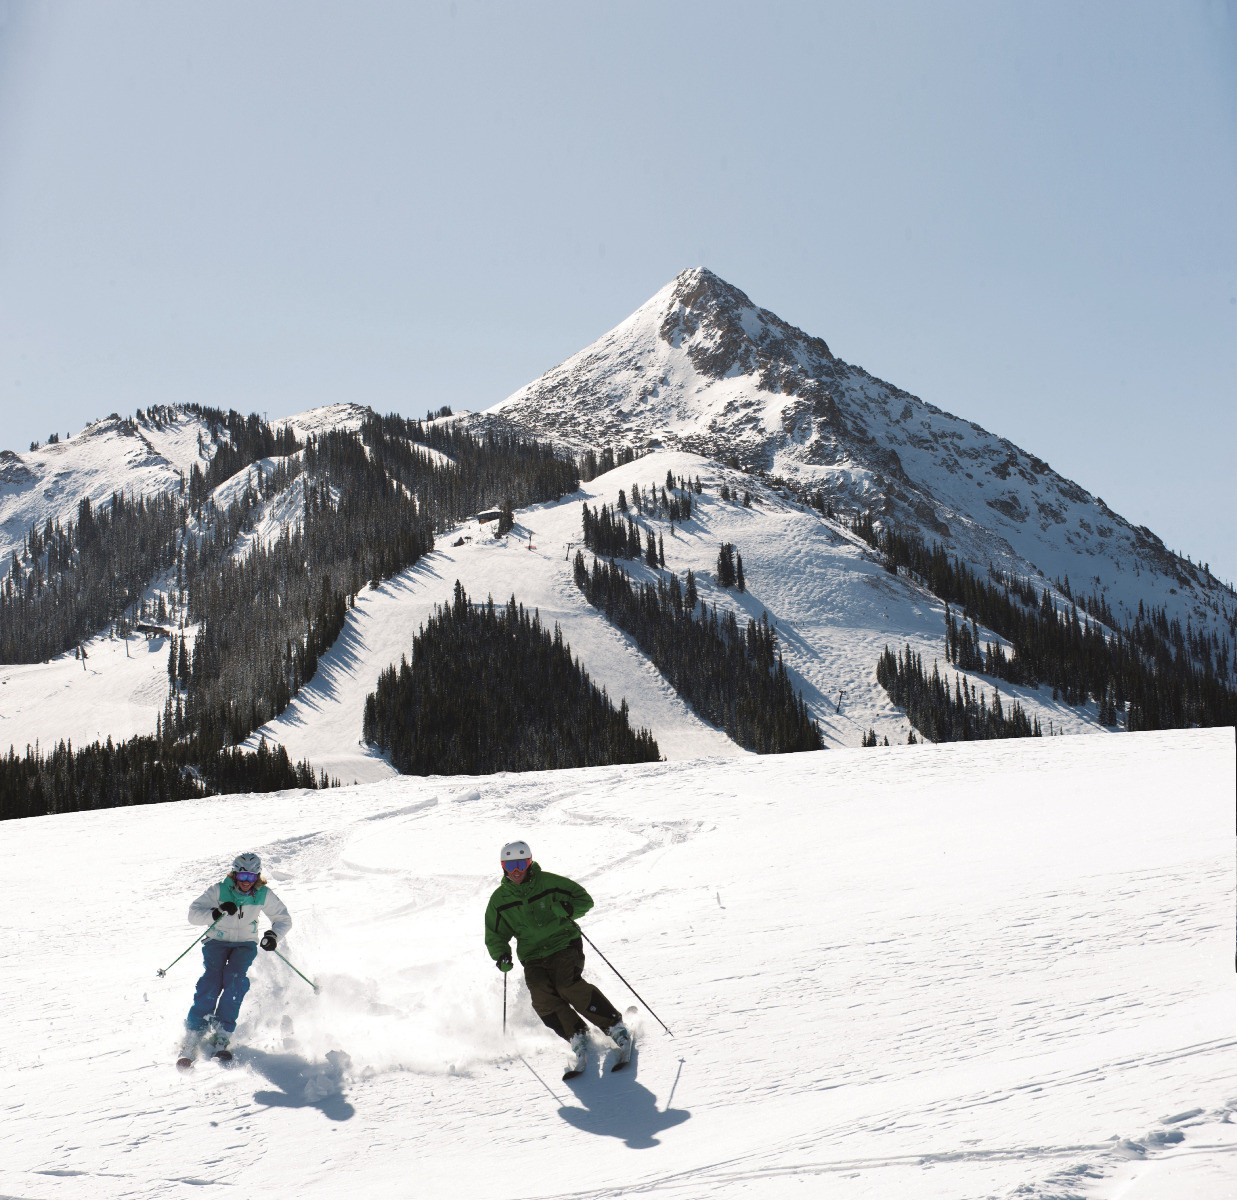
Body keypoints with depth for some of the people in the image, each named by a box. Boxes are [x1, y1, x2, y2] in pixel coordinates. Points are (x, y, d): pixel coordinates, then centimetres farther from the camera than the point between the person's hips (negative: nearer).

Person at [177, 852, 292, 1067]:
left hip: (245, 944, 1)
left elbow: (284, 919, 1)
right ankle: (193, 1036, -20)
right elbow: (193, 914, -17)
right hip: (217, 942, -1)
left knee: (236, 979, -27)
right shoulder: (219, 890, -13)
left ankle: (222, 1036, -24)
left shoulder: (264, 895, -9)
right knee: (211, 980, -24)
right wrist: (217, 913, -35)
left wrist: (273, 934, -20)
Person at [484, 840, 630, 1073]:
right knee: (543, 998, -25)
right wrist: (501, 954, -5)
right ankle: (578, 1037, -13)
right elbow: (495, 935, 16)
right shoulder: (499, 900, 6)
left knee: (569, 988, -28)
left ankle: (615, 1027, -17)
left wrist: (569, 909, -17)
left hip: (565, 946, -3)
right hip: (533, 958, 3)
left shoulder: (549, 882, -2)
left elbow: (585, 899, 5)